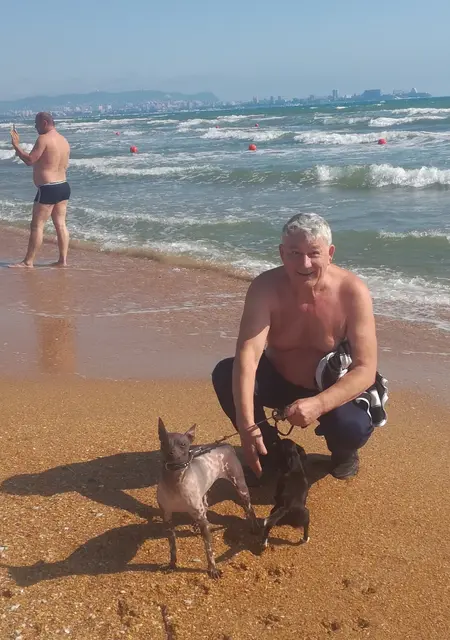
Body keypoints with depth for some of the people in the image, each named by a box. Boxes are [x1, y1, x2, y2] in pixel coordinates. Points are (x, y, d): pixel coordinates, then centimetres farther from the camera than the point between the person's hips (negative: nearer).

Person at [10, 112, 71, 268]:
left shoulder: (43, 139, -13)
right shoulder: (64, 140, 14)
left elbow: (29, 160, -16)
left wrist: (16, 145, -6)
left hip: (48, 189, -9)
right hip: (63, 186, 9)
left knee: (37, 225, -3)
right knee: (60, 224, 9)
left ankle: (28, 262, 1)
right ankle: (63, 260, 9)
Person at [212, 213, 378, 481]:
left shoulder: (353, 291, -26)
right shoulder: (266, 287, -24)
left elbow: (366, 369, -28)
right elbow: (248, 353, -34)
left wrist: (318, 404, -45)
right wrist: (247, 425, -46)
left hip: (331, 390, -2)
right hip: (279, 381, 2)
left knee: (354, 428, -32)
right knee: (225, 374, -24)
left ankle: (343, 451, 9)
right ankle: (268, 447, 2)